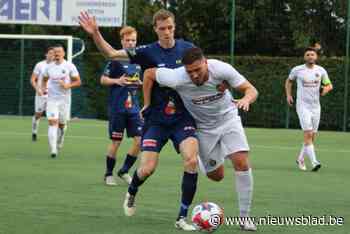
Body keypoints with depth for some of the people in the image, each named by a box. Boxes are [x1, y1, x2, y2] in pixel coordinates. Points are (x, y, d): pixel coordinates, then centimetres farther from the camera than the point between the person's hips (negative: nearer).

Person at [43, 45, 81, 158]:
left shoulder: (69, 66, -3)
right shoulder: (49, 67, 5)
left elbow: (78, 81, 0)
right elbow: (45, 79, 21)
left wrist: (68, 85, -17)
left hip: (64, 99, -1)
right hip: (51, 99, 1)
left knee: (62, 124, 10)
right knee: (52, 122, -15)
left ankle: (59, 144, 39)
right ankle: (53, 150, -21)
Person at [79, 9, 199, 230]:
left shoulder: (187, 48, -1)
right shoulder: (148, 52, -7)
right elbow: (112, 53, -14)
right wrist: (95, 34, -29)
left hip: (183, 118, 1)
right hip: (156, 119, -1)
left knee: (191, 160, -21)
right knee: (148, 168, -8)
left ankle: (182, 218, -9)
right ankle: (131, 193, 30)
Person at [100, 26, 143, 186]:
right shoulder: (116, 59, -6)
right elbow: (103, 79, -3)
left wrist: (140, 83, 0)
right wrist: (117, 81, -19)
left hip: (133, 107, 5)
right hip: (117, 107, -5)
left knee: (140, 140, -3)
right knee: (115, 141, 0)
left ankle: (124, 171, 14)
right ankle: (108, 174, 17)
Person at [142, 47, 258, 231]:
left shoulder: (221, 69, -27)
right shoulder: (177, 78, -31)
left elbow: (251, 89, -19)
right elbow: (149, 73, -15)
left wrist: (246, 99, -42)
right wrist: (147, 105, -8)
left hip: (228, 118, 0)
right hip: (203, 126, 0)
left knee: (242, 164, -18)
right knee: (216, 176, 6)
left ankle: (244, 217, -5)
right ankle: (200, 160, 43)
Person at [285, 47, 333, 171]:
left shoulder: (321, 71, 3)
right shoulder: (297, 70, -2)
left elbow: (329, 85, 13)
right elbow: (289, 81, 17)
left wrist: (326, 88, -10)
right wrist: (288, 95, 5)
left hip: (316, 106, 4)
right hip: (303, 105, -4)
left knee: (312, 137, 9)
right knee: (308, 134, -18)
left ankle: (300, 159, 29)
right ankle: (314, 162, -24)